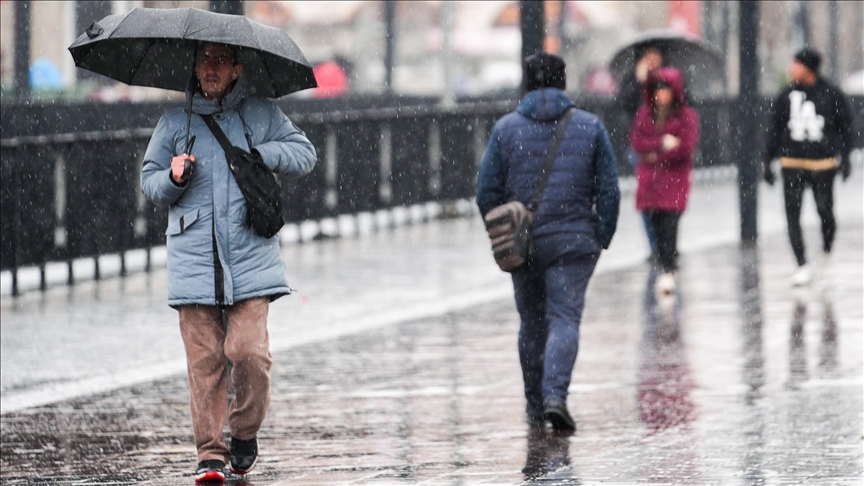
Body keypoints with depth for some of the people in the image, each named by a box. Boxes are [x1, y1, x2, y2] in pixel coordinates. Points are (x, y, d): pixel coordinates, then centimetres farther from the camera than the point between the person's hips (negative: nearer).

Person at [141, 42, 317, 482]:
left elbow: (305, 153, 12)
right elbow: (149, 180, 17)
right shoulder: (174, 123, 10)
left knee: (248, 350, -12)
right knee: (204, 360, -4)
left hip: (250, 257, -1)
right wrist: (173, 178, -5)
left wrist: (261, 155, -5)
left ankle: (245, 435, 11)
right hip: (193, 260, 1)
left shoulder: (261, 114, 9)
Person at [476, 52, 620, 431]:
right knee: (565, 318, -4)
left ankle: (535, 405, 23)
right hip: (573, 242, -2)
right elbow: (609, 190, -2)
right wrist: (602, 240, 5)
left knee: (532, 322, 15)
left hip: (523, 242, 2)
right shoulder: (589, 127, 0)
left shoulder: (506, 128, 1)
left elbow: (487, 193, 0)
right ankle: (555, 396, -24)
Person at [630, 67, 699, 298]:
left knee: (669, 224, -14)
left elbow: (686, 147, -10)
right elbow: (636, 141, 0)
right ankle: (667, 268, 13)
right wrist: (663, 144, -13)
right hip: (650, 180, 4)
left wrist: (655, 153, -7)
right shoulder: (645, 113, 11)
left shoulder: (687, 116, -1)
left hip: (674, 180, -4)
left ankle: (669, 272, -18)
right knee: (657, 226, 3)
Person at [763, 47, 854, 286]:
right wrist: (768, 161, 7)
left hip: (823, 164, -2)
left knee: (825, 212, 0)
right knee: (792, 214, -7)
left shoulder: (831, 95, -1)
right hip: (792, 165, 2)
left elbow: (846, 127, 4)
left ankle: (827, 252, 30)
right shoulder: (786, 96, 5)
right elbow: (774, 130, 10)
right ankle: (802, 266, -5)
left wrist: (845, 158, -4)